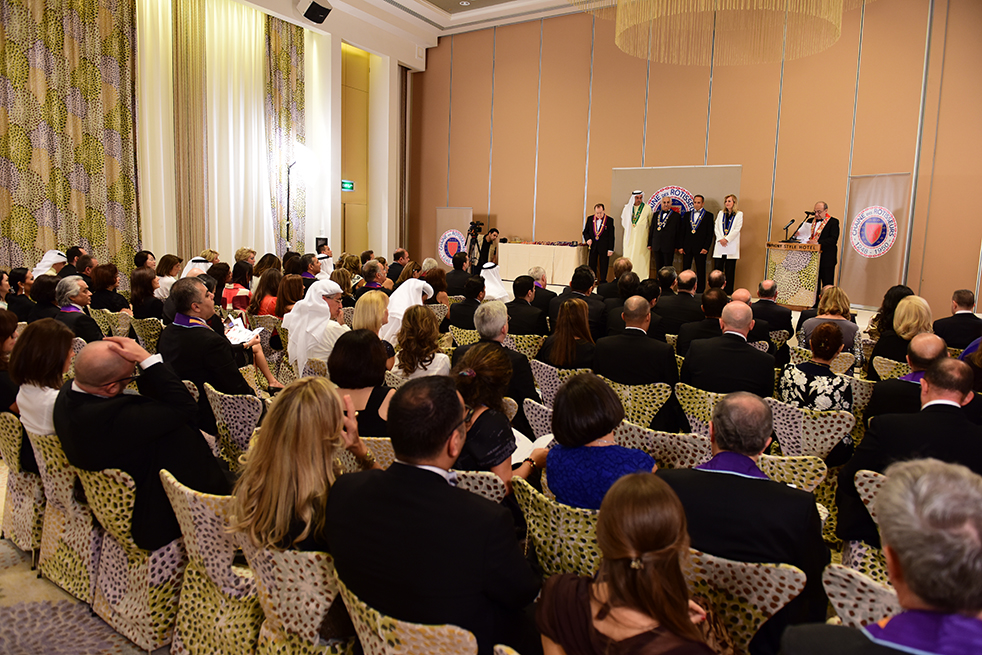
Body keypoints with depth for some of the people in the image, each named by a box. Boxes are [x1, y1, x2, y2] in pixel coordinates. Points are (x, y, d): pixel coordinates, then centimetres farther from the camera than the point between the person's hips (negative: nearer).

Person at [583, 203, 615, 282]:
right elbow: (585, 232, 14)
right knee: (592, 265, 6)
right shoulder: (590, 219, 4)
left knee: (603, 266, 3)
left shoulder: (609, 220, -4)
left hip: (604, 247, -3)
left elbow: (611, 236, -3)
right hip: (592, 246, 3)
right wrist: (587, 239, -7)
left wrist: (610, 249, -8)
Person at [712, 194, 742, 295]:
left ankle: (728, 291, 3)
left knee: (729, 270, -1)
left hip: (731, 245, -3)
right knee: (717, 268, -2)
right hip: (720, 245, 3)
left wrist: (726, 239, -12)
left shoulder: (739, 214, 5)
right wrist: (720, 239, -7)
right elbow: (716, 227, 8)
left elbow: (737, 229, -4)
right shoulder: (721, 213, 16)